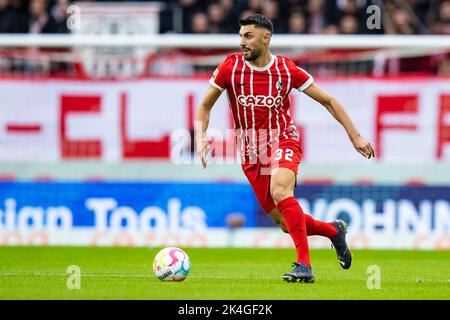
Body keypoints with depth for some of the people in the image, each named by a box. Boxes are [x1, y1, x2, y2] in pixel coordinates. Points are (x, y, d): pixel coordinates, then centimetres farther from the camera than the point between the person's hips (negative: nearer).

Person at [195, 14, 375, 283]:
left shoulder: (287, 70, -6)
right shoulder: (231, 67, -4)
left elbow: (328, 101, 4)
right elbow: (205, 105, 8)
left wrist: (355, 136, 2)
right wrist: (201, 137, -10)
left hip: (283, 141, -3)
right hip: (251, 153, 3)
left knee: (280, 192, -33)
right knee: (287, 224, 0)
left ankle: (305, 265, -31)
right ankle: (334, 230, 30)